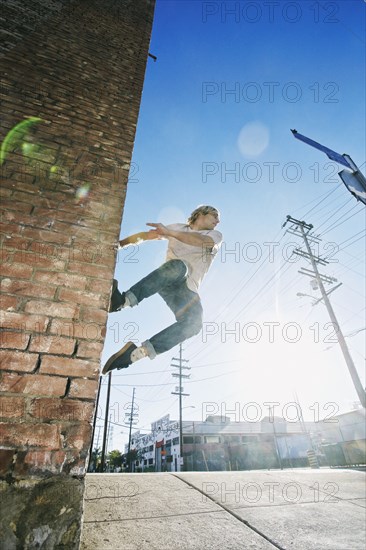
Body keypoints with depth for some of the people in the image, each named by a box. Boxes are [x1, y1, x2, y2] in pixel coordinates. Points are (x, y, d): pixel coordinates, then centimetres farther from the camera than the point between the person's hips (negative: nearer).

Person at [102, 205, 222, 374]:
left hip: (187, 290, 0)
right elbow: (144, 235, 26)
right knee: (178, 266, -37)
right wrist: (119, 244, 22)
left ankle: (136, 353, -32)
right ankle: (124, 300, -46)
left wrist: (168, 232, -22)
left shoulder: (215, 236, 15)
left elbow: (200, 241, -10)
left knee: (194, 322, -30)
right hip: (165, 281, 0)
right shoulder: (178, 228, 22)